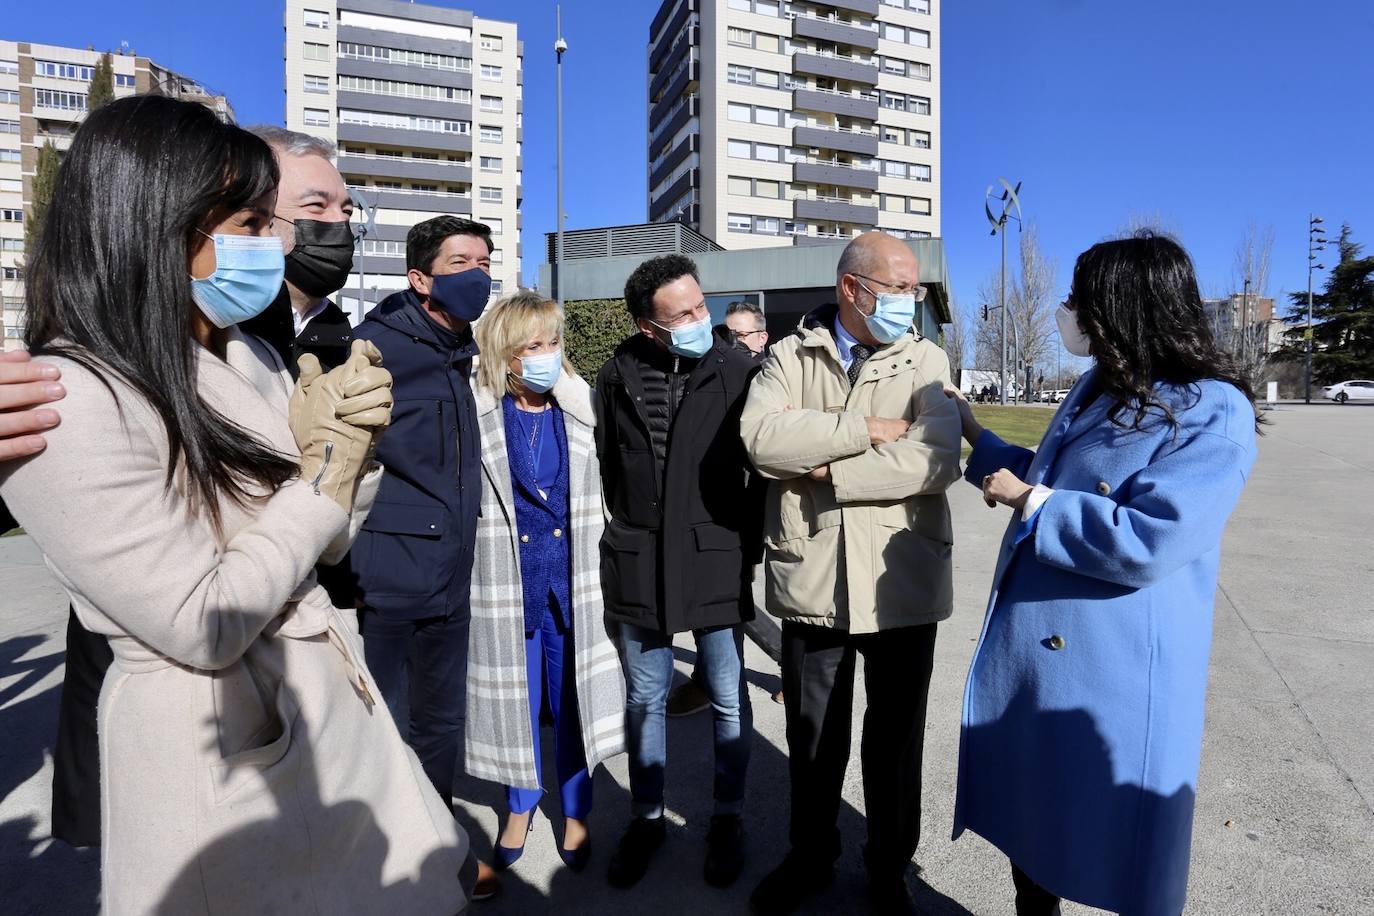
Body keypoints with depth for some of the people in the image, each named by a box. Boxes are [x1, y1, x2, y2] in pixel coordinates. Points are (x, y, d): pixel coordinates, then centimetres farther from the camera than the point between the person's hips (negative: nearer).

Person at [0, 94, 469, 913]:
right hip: (212, 739, -7)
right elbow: (203, 627, -23)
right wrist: (323, 474, -15)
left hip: (327, 694, 7)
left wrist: (353, 446, -12)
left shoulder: (250, 359, 3)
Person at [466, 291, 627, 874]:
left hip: (574, 579, 1)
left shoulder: (583, 409, -2)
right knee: (518, 698, 15)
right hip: (507, 582, -1)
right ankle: (520, 807, 39)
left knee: (574, 698, 13)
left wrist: (605, 566, 3)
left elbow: (609, 492, 4)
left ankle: (575, 812, 34)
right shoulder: (479, 417, -7)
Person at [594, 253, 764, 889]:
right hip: (638, 567, 2)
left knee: (728, 700, 12)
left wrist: (749, 546, 1)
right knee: (644, 698, 15)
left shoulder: (737, 371, -7)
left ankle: (727, 818, 34)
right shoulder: (617, 377, 0)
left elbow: (761, 469, 0)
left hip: (717, 561, -1)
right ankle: (646, 817, 36)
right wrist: (630, 535, 12)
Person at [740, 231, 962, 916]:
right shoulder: (790, 356, 1)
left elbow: (937, 460, -15)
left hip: (901, 586, 0)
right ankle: (810, 857, 42)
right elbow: (761, 437, -17)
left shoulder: (926, 361, 1)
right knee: (812, 737, 18)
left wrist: (831, 472, -17)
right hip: (813, 583, 0)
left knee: (895, 738, 17)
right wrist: (863, 429, -17)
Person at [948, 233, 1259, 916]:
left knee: (1118, 852, 13)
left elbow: (1146, 543, -27)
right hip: (1029, 644, 8)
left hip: (1115, 672, -7)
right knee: (1028, 816, 23)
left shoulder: (1212, 411, -16)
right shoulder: (1097, 386, 8)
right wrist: (973, 433, 21)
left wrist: (1027, 499, -17)